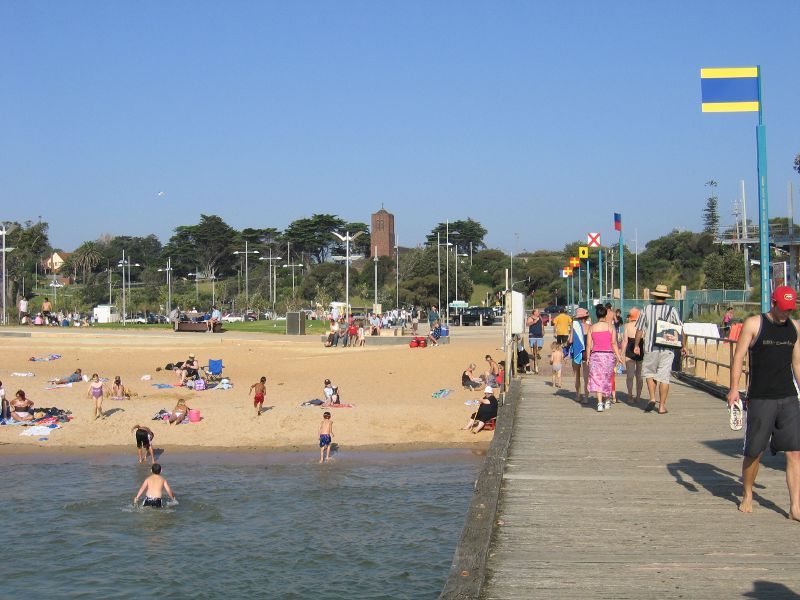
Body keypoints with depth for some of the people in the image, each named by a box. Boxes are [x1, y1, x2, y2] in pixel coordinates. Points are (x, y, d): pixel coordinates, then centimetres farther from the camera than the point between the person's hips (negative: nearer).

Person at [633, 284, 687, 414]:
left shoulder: (647, 309, 0)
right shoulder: (671, 310, -1)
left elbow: (639, 330, 3)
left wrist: (636, 345, 13)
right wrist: (683, 346, 9)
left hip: (650, 348, 0)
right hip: (667, 349, 0)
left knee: (649, 373, 18)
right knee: (664, 377, 4)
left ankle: (652, 398, 2)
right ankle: (662, 406, 5)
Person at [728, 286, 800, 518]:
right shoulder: (753, 324, -4)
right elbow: (738, 357, -6)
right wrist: (734, 388, -16)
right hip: (760, 400, -3)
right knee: (754, 452, 5)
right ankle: (747, 496, 28)